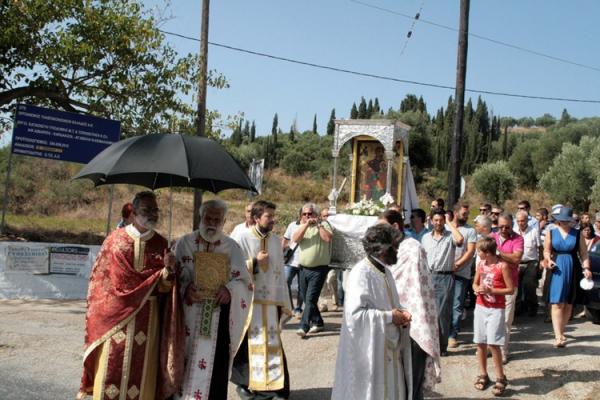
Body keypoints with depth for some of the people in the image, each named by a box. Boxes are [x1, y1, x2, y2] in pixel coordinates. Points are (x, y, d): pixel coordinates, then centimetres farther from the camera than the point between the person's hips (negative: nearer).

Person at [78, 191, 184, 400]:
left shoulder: (160, 244, 1)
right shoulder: (115, 239, -1)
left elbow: (163, 286, -3)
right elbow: (99, 276, 3)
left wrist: (167, 270, -23)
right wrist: (98, 310, 0)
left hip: (146, 318, 1)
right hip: (115, 314, -1)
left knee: (140, 370, 5)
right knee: (111, 369, 4)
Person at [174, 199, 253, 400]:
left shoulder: (231, 247, 5)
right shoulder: (185, 243, 5)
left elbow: (244, 280, 4)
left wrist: (230, 289, -16)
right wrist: (185, 288, -17)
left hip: (218, 317, 0)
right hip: (189, 314, 0)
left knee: (215, 364, -1)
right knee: (186, 362, 0)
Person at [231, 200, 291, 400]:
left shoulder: (276, 240, 8)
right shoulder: (243, 238, -6)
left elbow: (280, 274, 10)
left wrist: (283, 304, 8)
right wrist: (255, 262, -13)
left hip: (270, 303, 4)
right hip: (248, 302, -4)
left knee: (271, 344, 4)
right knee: (248, 344, 5)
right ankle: (244, 383, 20)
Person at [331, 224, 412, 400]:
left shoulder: (385, 271, 10)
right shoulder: (361, 273, -19)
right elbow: (354, 314, -26)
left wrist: (400, 313, -1)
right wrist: (389, 317, -18)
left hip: (388, 348, 9)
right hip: (369, 351, -9)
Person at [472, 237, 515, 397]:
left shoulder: (502, 266, -12)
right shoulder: (480, 264, 5)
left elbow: (510, 289, -11)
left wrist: (490, 290, -19)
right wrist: (477, 289, -7)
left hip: (495, 310, -5)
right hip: (480, 307, 6)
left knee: (493, 343, -10)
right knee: (480, 343, 8)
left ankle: (501, 378, 3)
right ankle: (483, 375, 22)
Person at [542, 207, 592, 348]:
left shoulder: (577, 234, 5)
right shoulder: (551, 233, 6)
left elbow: (583, 253, 4)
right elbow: (546, 250, 8)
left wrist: (586, 268, -8)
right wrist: (548, 260, -11)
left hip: (572, 270, 2)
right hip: (556, 269, -1)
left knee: (568, 304, 7)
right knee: (557, 303, -9)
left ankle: (560, 331, 22)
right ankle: (558, 336, -13)